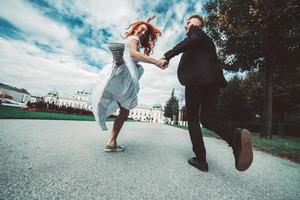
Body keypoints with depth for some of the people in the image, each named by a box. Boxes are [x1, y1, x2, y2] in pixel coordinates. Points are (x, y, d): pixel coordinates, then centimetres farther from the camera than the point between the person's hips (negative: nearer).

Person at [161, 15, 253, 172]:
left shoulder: (196, 30, 15)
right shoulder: (207, 40, 36)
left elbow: (191, 41, -11)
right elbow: (213, 61, 28)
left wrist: (168, 55, -12)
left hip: (196, 79, -7)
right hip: (213, 79, 7)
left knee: (193, 118, 1)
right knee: (208, 118, 6)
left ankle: (201, 159, 2)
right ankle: (236, 136, -22)